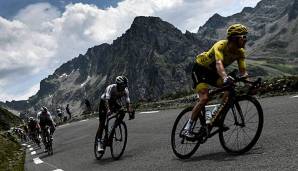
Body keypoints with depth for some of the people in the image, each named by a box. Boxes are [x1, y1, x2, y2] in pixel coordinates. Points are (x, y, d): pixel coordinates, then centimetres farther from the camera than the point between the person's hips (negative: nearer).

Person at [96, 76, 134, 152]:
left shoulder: (125, 90, -23)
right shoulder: (110, 88, -34)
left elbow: (128, 102, -29)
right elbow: (106, 100, -45)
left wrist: (130, 113, -45)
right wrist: (108, 110, -61)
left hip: (115, 102, 4)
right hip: (104, 102, -4)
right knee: (102, 123, -11)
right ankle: (99, 142, -7)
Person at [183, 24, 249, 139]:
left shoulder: (240, 52, -10)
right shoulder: (220, 46, -30)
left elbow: (243, 71, -13)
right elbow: (219, 64, -47)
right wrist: (225, 78, -64)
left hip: (213, 72, 7)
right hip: (200, 69, -7)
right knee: (204, 98, -23)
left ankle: (213, 116, -7)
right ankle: (188, 127, -11)